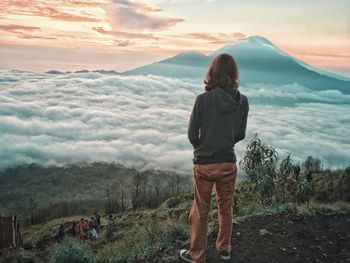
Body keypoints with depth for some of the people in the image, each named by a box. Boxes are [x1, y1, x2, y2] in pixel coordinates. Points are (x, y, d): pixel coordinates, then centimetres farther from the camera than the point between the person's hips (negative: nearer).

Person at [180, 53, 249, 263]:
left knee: (200, 212, 14)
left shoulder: (203, 99, -19)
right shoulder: (242, 101, -9)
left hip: (204, 164, -3)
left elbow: (192, 134, -9)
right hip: (229, 163, 3)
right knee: (226, 209, 22)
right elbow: (240, 134, 2)